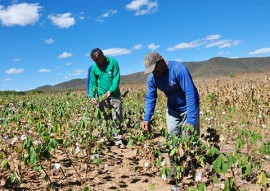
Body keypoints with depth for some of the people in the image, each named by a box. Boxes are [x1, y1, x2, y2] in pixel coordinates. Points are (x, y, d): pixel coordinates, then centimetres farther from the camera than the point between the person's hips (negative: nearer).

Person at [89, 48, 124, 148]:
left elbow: (117, 78, -10)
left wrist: (111, 90, -22)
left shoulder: (113, 62, -5)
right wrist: (92, 96, -12)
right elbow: (92, 84, 4)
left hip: (114, 94, -2)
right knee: (104, 119, 7)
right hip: (101, 96, 2)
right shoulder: (94, 68, 3)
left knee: (117, 119, -2)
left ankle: (118, 140, 6)